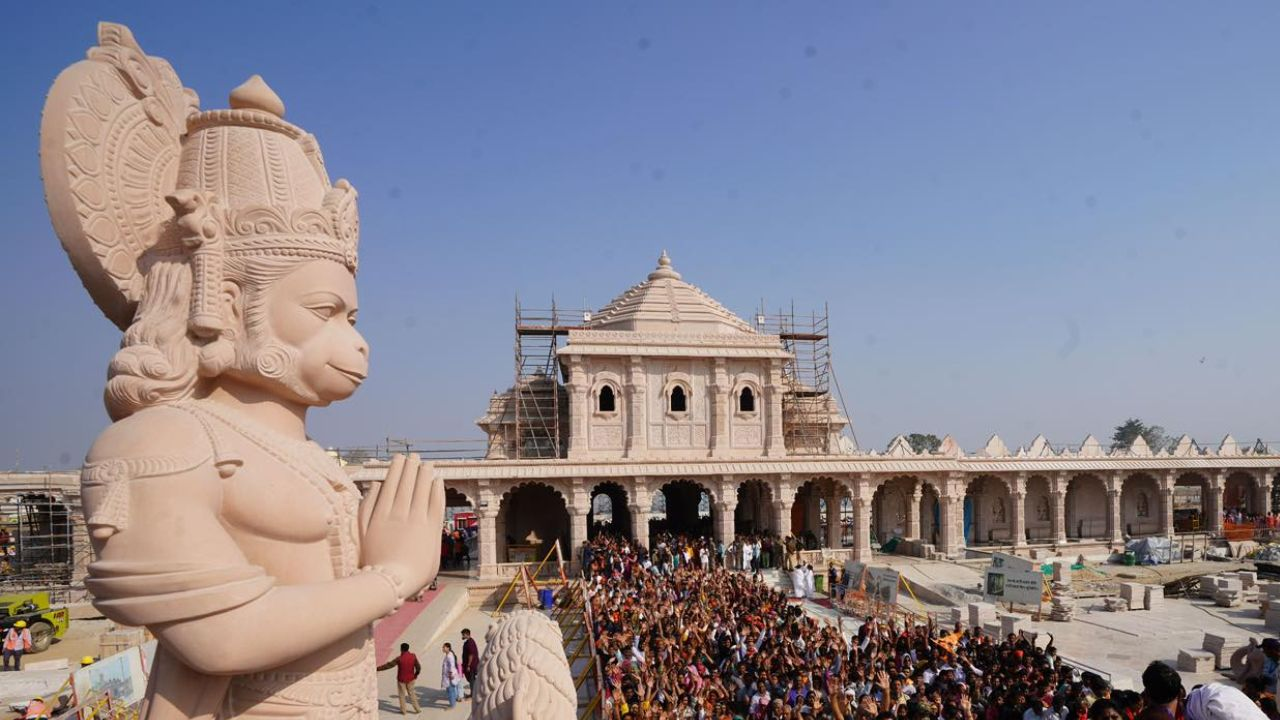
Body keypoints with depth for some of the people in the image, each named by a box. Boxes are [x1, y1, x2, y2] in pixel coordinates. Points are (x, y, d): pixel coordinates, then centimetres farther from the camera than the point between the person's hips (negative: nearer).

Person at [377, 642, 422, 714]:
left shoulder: (399, 658, -19)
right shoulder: (413, 656, -9)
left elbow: (389, 665, -14)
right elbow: (418, 667, -1)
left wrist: (378, 668, -5)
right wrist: (416, 675, 18)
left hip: (401, 679, -3)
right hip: (410, 679, 3)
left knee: (402, 695, 13)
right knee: (412, 694, 17)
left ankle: (403, 710, 20)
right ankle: (417, 709, 20)